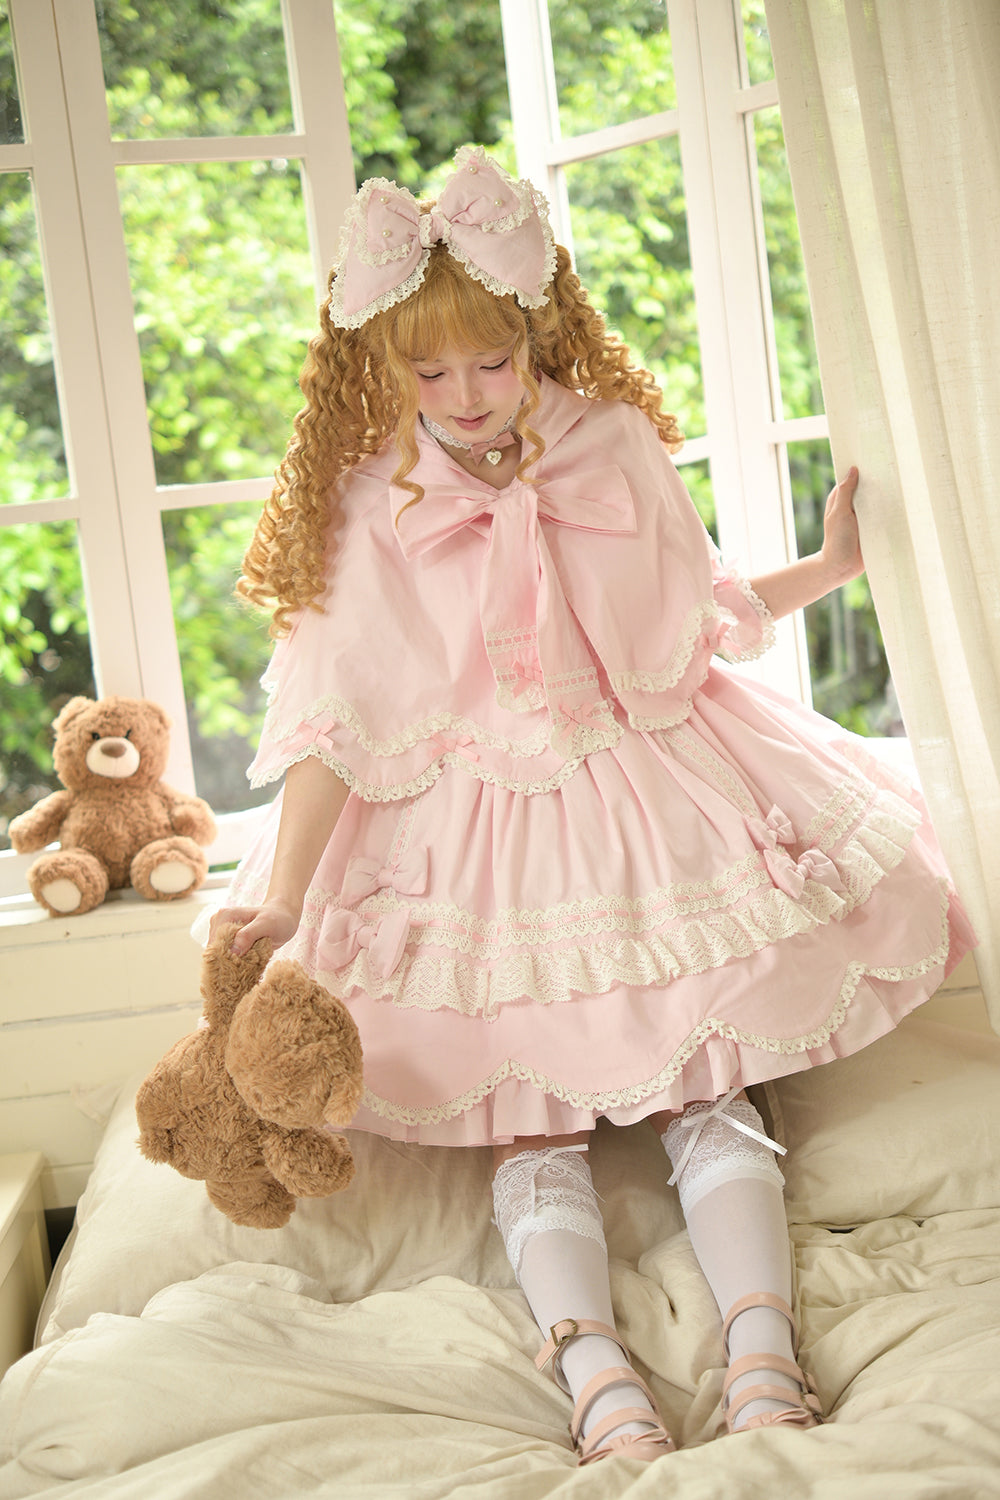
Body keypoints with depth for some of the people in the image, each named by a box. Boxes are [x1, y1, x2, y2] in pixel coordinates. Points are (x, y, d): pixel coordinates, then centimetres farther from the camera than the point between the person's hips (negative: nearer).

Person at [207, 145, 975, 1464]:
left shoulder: (612, 450, 1)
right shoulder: (369, 513, -5)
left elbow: (700, 616, 16)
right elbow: (337, 719, -6)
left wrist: (833, 565, 14)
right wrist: (282, 896, -13)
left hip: (645, 794, 2)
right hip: (471, 831, -1)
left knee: (709, 1092, -9)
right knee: (532, 1122, -12)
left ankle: (764, 1357, -14)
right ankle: (596, 1380, -19)